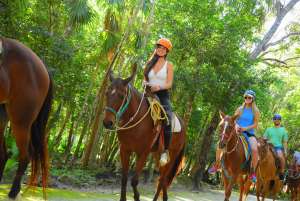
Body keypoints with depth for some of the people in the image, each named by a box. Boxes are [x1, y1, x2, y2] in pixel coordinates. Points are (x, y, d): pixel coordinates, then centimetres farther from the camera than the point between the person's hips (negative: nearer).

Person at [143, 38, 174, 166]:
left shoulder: (168, 65, 6)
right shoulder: (150, 64, 17)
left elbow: (169, 84, -3)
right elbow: (145, 80, 17)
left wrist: (159, 87, -23)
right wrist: (145, 85, -8)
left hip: (163, 95, -4)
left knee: (167, 120, -27)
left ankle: (165, 151, -21)